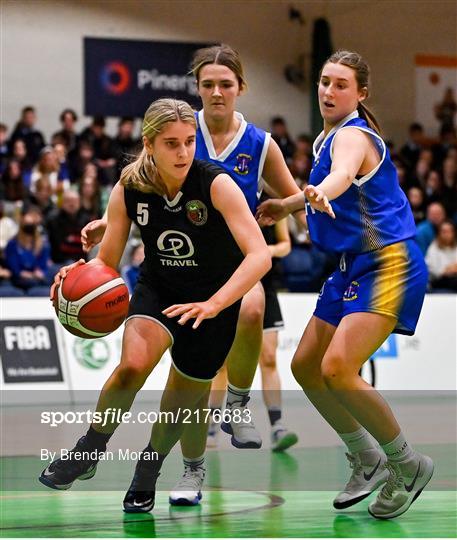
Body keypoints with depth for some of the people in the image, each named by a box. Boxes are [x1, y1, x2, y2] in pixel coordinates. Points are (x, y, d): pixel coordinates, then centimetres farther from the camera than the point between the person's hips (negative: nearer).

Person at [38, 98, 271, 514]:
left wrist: (212, 305, -47)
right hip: (158, 288, 1)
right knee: (133, 363, -28)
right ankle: (88, 452, -5)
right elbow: (107, 260, -7)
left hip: (215, 297, -1)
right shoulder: (128, 190, -16)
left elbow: (260, 255, -34)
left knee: (184, 396, 9)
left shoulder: (216, 184, -27)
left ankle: (148, 471, 39)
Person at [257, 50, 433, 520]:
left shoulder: (352, 135, -14)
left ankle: (408, 466, -6)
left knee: (338, 368, -24)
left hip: (388, 265, -10)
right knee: (305, 366, 10)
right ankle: (368, 461, 24)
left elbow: (344, 173, -39)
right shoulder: (330, 136, 14)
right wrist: (288, 205, 35)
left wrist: (321, 193, -59)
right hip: (352, 268, 10)